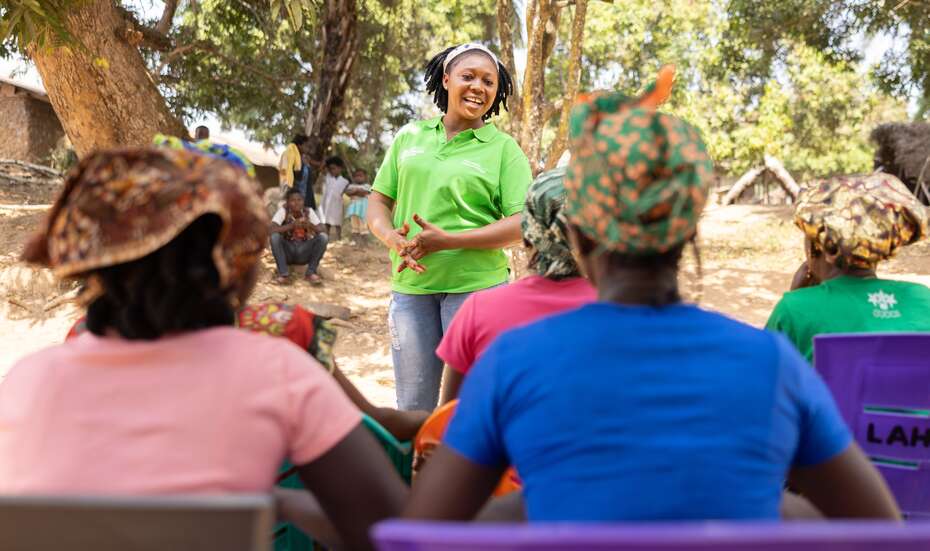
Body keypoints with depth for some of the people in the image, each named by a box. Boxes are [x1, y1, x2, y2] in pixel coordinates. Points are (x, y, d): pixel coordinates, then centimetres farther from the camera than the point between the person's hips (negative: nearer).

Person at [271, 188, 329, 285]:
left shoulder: (308, 211, -7)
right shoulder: (283, 211, -12)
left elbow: (324, 230, -14)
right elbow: (271, 229, -26)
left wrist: (311, 225, -33)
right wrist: (292, 225, -37)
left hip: (304, 252, 1)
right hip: (287, 252, -1)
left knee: (323, 237, -23)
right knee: (275, 236, -30)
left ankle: (311, 273, -13)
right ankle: (284, 274, -22)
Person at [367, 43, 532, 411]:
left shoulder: (503, 148, 0)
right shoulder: (409, 136, 10)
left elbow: (520, 225, -8)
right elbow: (378, 202, 12)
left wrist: (447, 241, -17)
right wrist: (392, 238, -11)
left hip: (476, 285, -3)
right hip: (410, 287, 3)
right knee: (412, 405, 15)